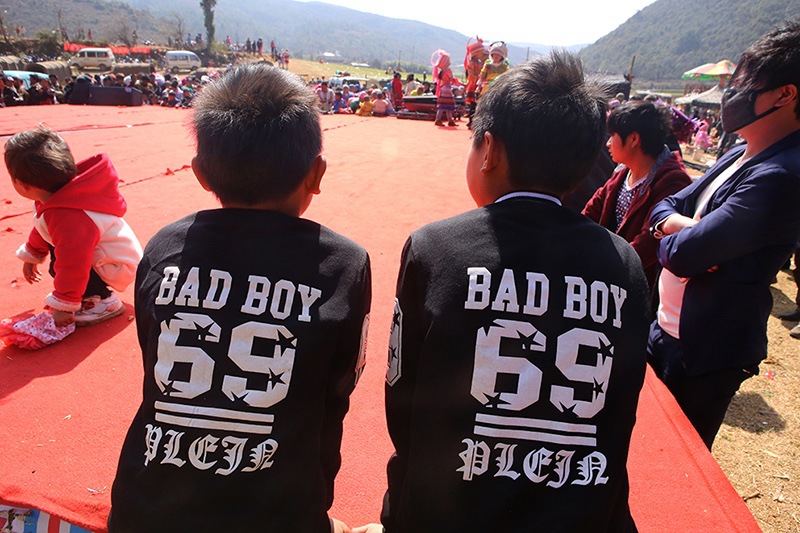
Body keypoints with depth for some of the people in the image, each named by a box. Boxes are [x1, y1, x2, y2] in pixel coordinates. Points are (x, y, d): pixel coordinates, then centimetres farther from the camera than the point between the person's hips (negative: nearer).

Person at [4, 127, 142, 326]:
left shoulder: (67, 219, -34)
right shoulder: (54, 197, -1)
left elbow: (72, 266, -30)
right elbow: (42, 228, 21)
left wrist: (63, 306, -21)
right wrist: (31, 255, 34)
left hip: (119, 267, -10)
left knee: (59, 265, -24)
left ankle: (105, 301, -9)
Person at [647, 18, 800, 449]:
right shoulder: (742, 155, 7)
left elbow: (682, 255, -28)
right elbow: (664, 209, 7)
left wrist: (674, 238, -5)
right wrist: (693, 229, -15)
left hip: (704, 354, -9)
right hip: (666, 330, 9)